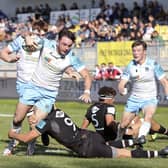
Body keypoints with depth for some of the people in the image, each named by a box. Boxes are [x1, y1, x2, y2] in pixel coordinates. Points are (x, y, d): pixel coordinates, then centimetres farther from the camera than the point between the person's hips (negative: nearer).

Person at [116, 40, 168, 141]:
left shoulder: (153, 64, -11)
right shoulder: (130, 66, -2)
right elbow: (122, 83, -1)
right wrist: (122, 90, -24)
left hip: (150, 99, -3)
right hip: (134, 99, 3)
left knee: (148, 116, -33)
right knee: (124, 124, 4)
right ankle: (118, 140, 31)